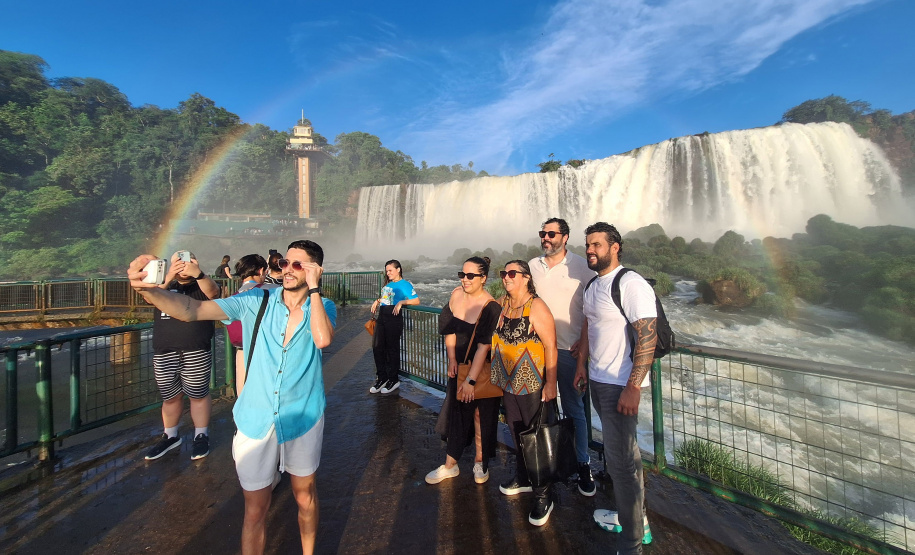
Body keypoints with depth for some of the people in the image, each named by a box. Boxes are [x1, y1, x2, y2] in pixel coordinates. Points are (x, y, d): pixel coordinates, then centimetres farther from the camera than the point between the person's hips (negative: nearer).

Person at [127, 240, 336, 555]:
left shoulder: (324, 307, -9)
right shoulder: (256, 302, -7)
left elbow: (323, 339, -30)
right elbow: (193, 310, -15)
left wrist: (313, 287, -25)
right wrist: (148, 289, -33)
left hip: (302, 418, 0)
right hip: (256, 420, 1)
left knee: (304, 494, 21)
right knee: (255, 509, 16)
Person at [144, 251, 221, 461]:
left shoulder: (201, 286, 2)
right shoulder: (165, 285, 12)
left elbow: (213, 291, -21)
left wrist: (198, 274, -40)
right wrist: (168, 278, -28)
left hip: (196, 353, -4)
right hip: (164, 354, 4)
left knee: (198, 395, 6)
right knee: (170, 397, 16)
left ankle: (201, 436, 20)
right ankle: (170, 436, 34)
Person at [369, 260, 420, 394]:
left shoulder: (404, 284, -4)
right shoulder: (388, 284, 19)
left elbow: (416, 300, -13)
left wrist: (401, 302, -21)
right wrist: (377, 301, 14)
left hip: (394, 317, -7)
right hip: (381, 316, 8)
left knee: (392, 349, 1)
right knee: (377, 347, 8)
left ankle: (394, 380, 17)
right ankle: (382, 378, 22)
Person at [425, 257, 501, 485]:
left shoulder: (490, 307, -22)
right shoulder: (456, 295, -5)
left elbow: (484, 346, -23)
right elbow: (449, 330, 3)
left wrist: (471, 380, -21)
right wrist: (452, 359, -3)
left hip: (483, 369, -5)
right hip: (458, 366, 5)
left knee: (480, 415, 11)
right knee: (456, 412, 15)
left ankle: (480, 462, 35)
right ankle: (450, 465, 32)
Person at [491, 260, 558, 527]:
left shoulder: (536, 306, -17)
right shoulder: (502, 304, 4)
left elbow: (550, 345, -18)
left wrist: (551, 383, -19)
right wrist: (498, 375, 16)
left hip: (533, 385, -6)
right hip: (508, 383, 7)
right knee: (517, 433, 21)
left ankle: (543, 495, 25)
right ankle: (523, 478, 43)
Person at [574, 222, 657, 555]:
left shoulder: (632, 285, -16)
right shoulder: (592, 286, 10)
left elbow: (647, 337, -21)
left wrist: (633, 387, -23)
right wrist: (582, 362, 15)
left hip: (620, 385, -8)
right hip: (597, 380, 8)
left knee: (621, 460, 1)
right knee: (620, 452, 20)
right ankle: (635, 519, 39)